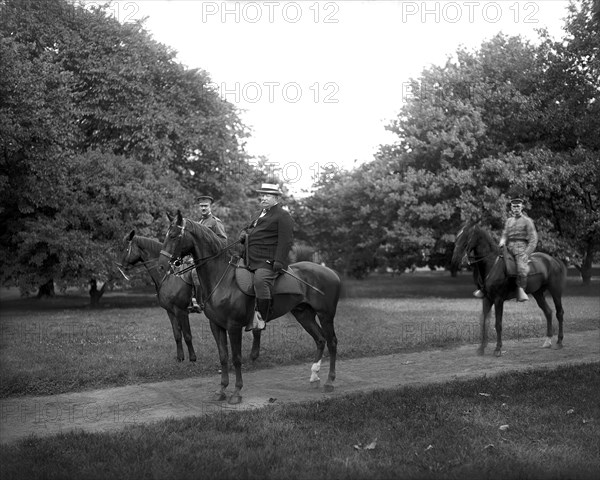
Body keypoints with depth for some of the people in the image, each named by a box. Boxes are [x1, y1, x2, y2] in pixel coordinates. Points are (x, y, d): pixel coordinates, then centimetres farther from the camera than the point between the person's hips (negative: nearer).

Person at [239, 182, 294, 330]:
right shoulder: (262, 214, 26)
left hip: (268, 262, -10)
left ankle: (261, 319, -33)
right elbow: (248, 228, 37)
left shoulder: (283, 216, -3)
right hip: (252, 261, 10)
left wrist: (279, 262, -22)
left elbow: (286, 240, -12)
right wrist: (244, 233, 12)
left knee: (260, 280, -33)